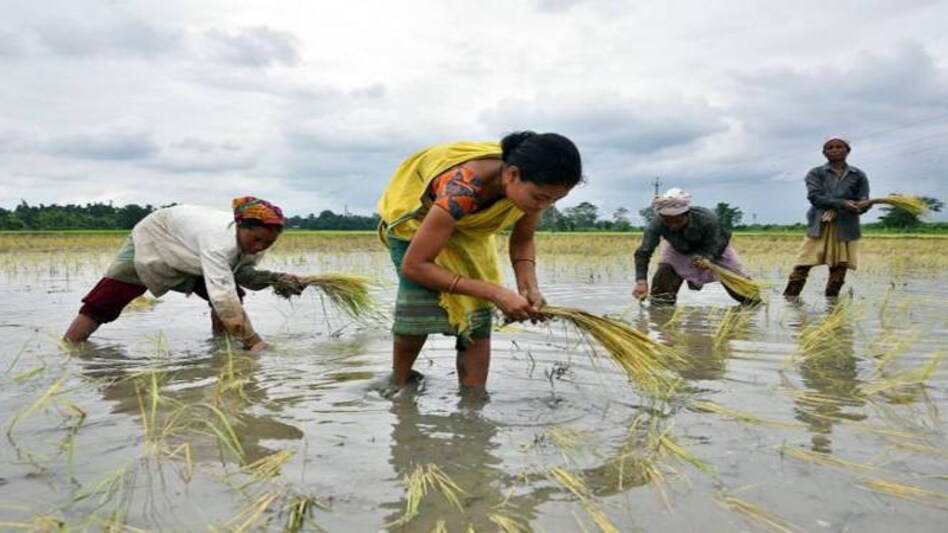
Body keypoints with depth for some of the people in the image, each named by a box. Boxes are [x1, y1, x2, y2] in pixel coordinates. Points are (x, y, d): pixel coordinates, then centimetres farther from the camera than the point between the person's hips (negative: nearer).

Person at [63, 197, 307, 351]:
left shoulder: (255, 238, -23)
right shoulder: (219, 239, -46)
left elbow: (243, 273, -8)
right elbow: (223, 297, -53)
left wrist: (274, 279, -27)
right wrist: (253, 341, -55)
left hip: (189, 256, 6)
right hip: (152, 239, -6)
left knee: (234, 293, -9)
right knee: (103, 302, -8)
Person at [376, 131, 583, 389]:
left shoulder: (532, 185, -26)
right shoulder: (461, 189, -44)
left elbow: (522, 240, -7)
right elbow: (414, 265, -39)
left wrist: (529, 287, -26)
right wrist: (495, 293, -42)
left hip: (470, 226, 5)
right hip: (416, 213, -5)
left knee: (477, 316, -9)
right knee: (420, 307, -22)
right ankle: (399, 384, 3)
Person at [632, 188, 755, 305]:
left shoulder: (706, 218, -39)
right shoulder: (657, 224, -36)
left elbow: (716, 243, -27)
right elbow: (643, 253, -38)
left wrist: (707, 258, -50)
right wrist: (641, 280, -52)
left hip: (715, 251, -1)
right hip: (678, 252, 1)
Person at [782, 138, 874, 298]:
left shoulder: (858, 176, 9)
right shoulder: (816, 173, 4)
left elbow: (862, 203, 1)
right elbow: (815, 197, -11)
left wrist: (836, 211, -16)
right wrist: (842, 203, -26)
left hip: (846, 228, 2)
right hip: (819, 226, -2)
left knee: (840, 267, 3)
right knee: (803, 265, -7)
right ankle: (789, 299, -3)